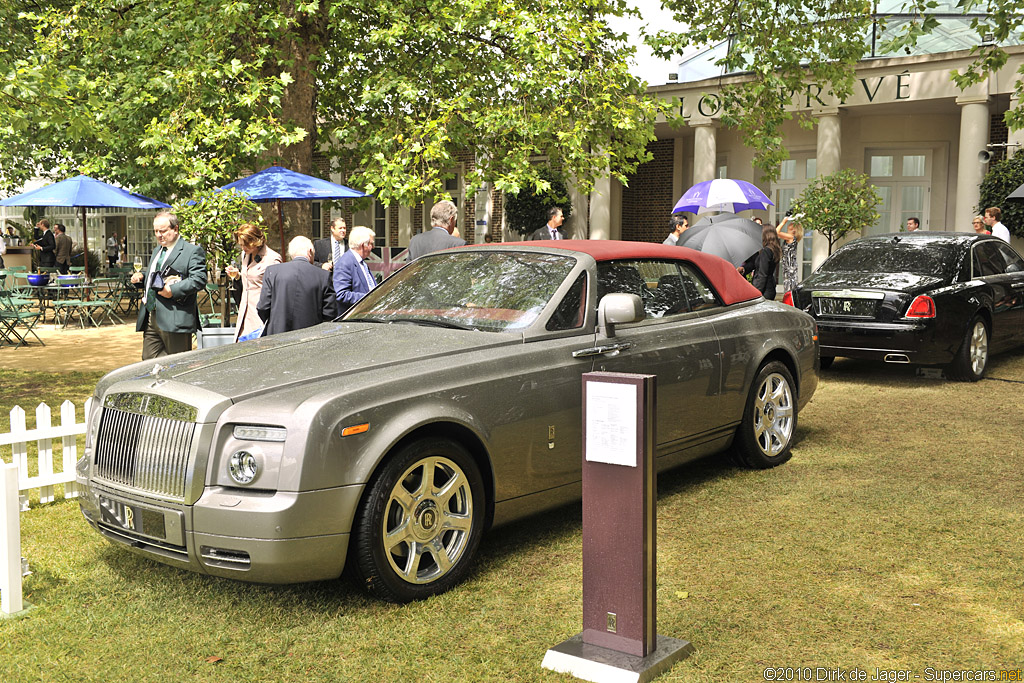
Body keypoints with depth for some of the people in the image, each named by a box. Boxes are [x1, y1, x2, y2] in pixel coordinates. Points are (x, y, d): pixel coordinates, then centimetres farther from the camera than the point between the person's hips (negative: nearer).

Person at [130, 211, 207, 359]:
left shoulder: (193, 251, -4)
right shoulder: (157, 251, 24)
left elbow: (199, 280, -14)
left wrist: (173, 290, -22)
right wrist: (141, 277, 14)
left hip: (175, 319, -8)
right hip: (151, 319, 8)